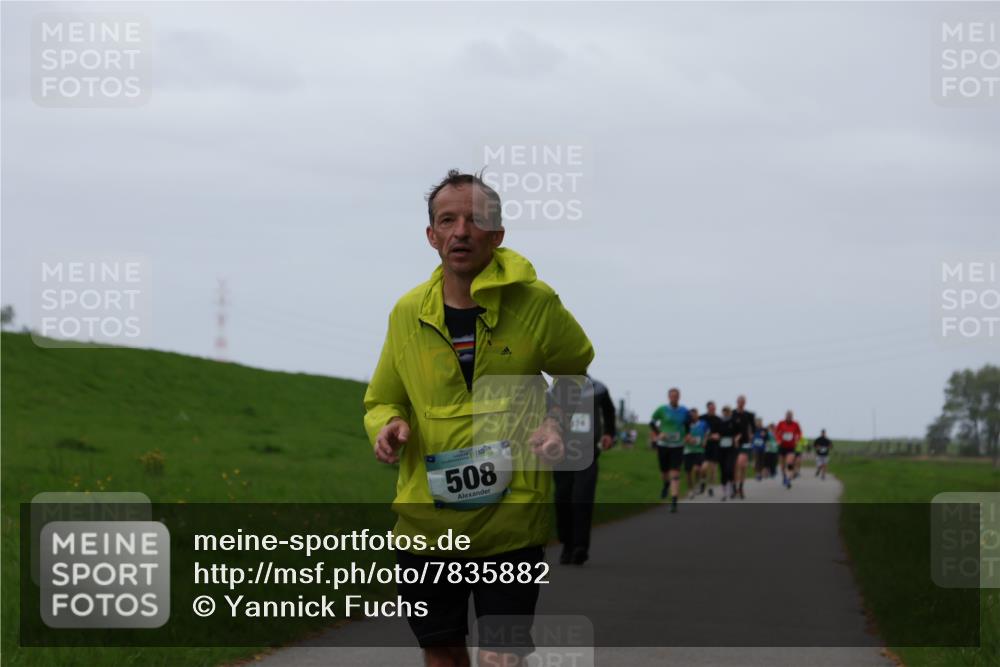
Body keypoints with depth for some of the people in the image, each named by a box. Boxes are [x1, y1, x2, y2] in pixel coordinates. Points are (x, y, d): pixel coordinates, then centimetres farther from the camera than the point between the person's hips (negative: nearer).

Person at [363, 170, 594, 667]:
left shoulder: (536, 304, -6)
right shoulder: (408, 313, 2)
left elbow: (587, 379, 11)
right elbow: (382, 399, 16)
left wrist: (562, 425, -7)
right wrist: (387, 426, -6)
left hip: (512, 518, -3)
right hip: (425, 520, 3)